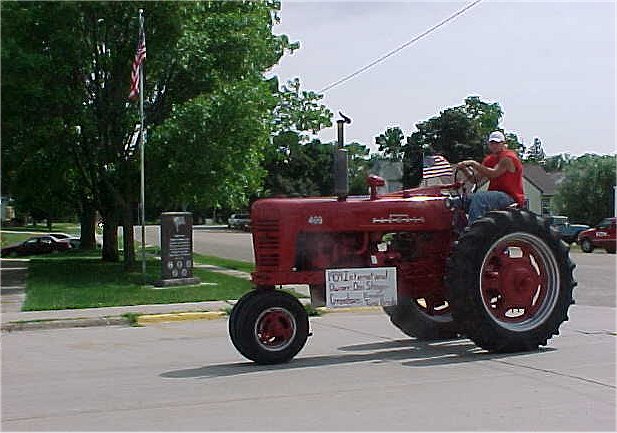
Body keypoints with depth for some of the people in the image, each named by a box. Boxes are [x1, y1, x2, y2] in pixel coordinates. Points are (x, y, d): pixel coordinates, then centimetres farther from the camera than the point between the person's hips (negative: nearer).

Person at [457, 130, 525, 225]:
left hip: (511, 198, -9)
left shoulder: (508, 157, -10)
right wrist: (464, 169, -10)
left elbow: (493, 173, -26)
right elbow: (476, 178, 8)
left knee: (479, 197, -32)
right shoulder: (490, 159, 16)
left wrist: (474, 164, -26)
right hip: (497, 195, 9)